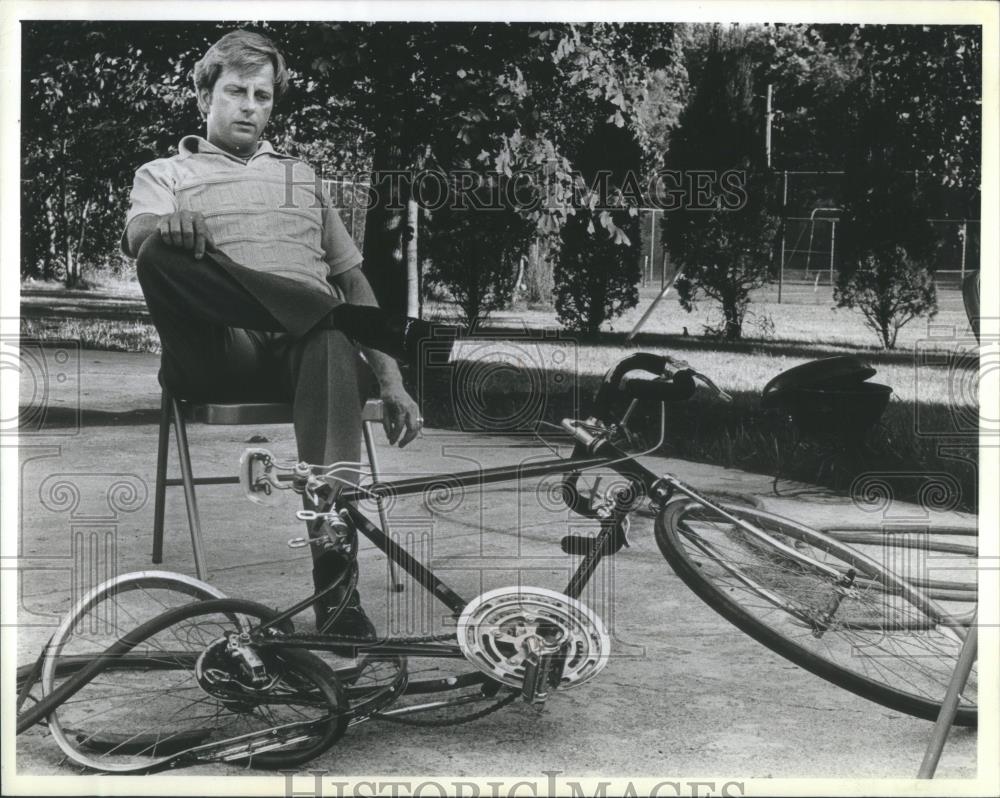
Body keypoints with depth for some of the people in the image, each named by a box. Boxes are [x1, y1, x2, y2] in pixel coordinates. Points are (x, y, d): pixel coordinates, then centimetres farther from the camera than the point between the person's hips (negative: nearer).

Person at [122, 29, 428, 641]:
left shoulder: (300, 175, 32)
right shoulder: (165, 174, 24)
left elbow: (351, 278, 25)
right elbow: (139, 236, -1)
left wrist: (391, 380, 11)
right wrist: (171, 228, -28)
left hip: (301, 346, 2)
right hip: (219, 354, -1)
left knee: (330, 347, -38)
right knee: (165, 253, -32)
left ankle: (336, 584, -46)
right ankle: (353, 319, -33)